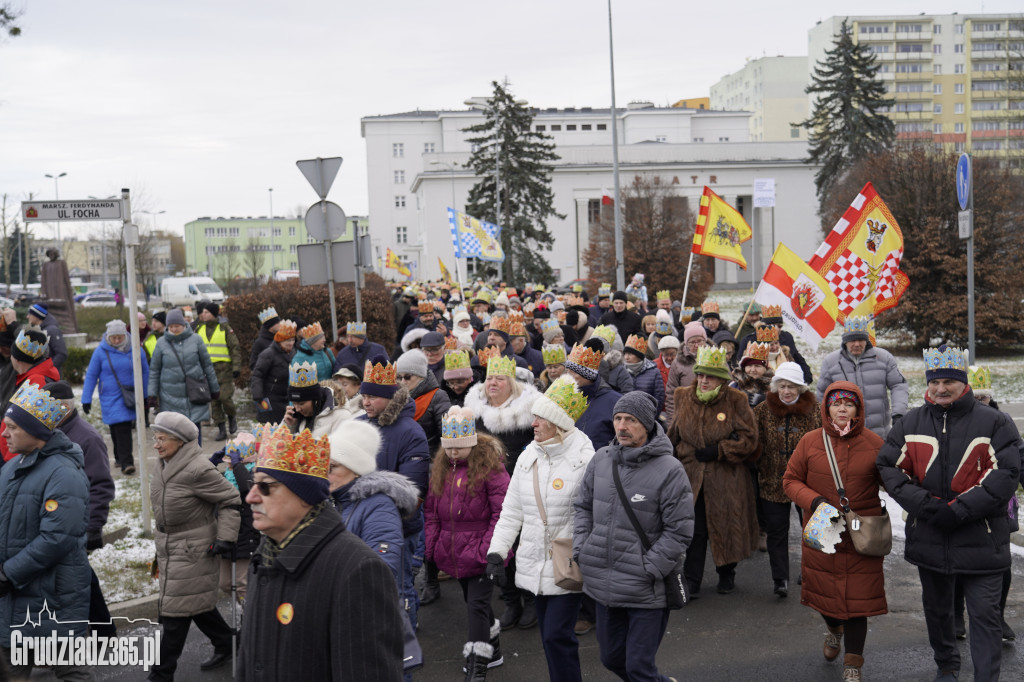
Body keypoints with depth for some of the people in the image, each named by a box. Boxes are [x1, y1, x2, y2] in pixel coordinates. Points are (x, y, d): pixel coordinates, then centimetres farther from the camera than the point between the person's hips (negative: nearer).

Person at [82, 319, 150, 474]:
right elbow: (91, 375, 1)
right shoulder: (101, 351, -5)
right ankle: (125, 462, -8)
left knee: (125, 427, 6)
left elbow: (145, 371, 10)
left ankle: (122, 458, 23)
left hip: (130, 396, 2)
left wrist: (144, 394, 13)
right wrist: (86, 399, -1)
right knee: (120, 429, -10)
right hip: (110, 396, -2)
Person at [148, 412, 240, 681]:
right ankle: (226, 645, 37)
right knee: (197, 604, 19)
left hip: (194, 554, -9)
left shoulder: (198, 469, -24)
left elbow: (230, 500, -18)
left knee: (176, 613, -1)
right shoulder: (164, 466, 3)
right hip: (169, 549, 9)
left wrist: (225, 537, -19)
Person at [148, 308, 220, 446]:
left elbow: (207, 365, 9)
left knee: (195, 428, -2)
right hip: (171, 396, 1)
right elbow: (154, 370, 8)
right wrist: (152, 393, 2)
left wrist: (214, 388, 12)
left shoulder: (195, 339, 2)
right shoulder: (161, 343, 3)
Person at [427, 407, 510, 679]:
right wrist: (430, 547, 4)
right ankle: (493, 651, 38)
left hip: (480, 552, -6)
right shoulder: (441, 467, 6)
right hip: (453, 551, 7)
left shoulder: (490, 465, -13)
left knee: (477, 605, -9)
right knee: (473, 600, 19)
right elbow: (431, 511, 11)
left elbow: (501, 512, -15)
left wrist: (489, 549, -18)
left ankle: (477, 668, -4)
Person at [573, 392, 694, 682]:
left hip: (646, 592, -6)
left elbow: (679, 531, -12)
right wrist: (581, 552, 3)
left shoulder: (669, 470, -14)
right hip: (604, 587, 6)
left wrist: (647, 571, -15)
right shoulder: (601, 459, 2)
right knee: (611, 658, 21)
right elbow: (583, 508, 14)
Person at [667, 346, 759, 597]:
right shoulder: (685, 399, 4)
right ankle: (692, 580, 12)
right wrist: (687, 454, 12)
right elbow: (674, 437, 17)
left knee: (726, 527, 9)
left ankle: (726, 574, 30)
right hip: (692, 477, 2)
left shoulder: (736, 402, -6)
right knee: (694, 529, 2)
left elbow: (748, 439, -7)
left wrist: (718, 451, -13)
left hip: (727, 481, -2)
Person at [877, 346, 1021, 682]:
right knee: (936, 608, 21)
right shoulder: (910, 423, 5)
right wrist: (923, 504, -14)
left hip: (980, 539, -4)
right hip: (929, 537, 4)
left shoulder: (994, 422, -5)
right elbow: (888, 466, 0)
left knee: (984, 614, -3)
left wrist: (960, 510, -18)